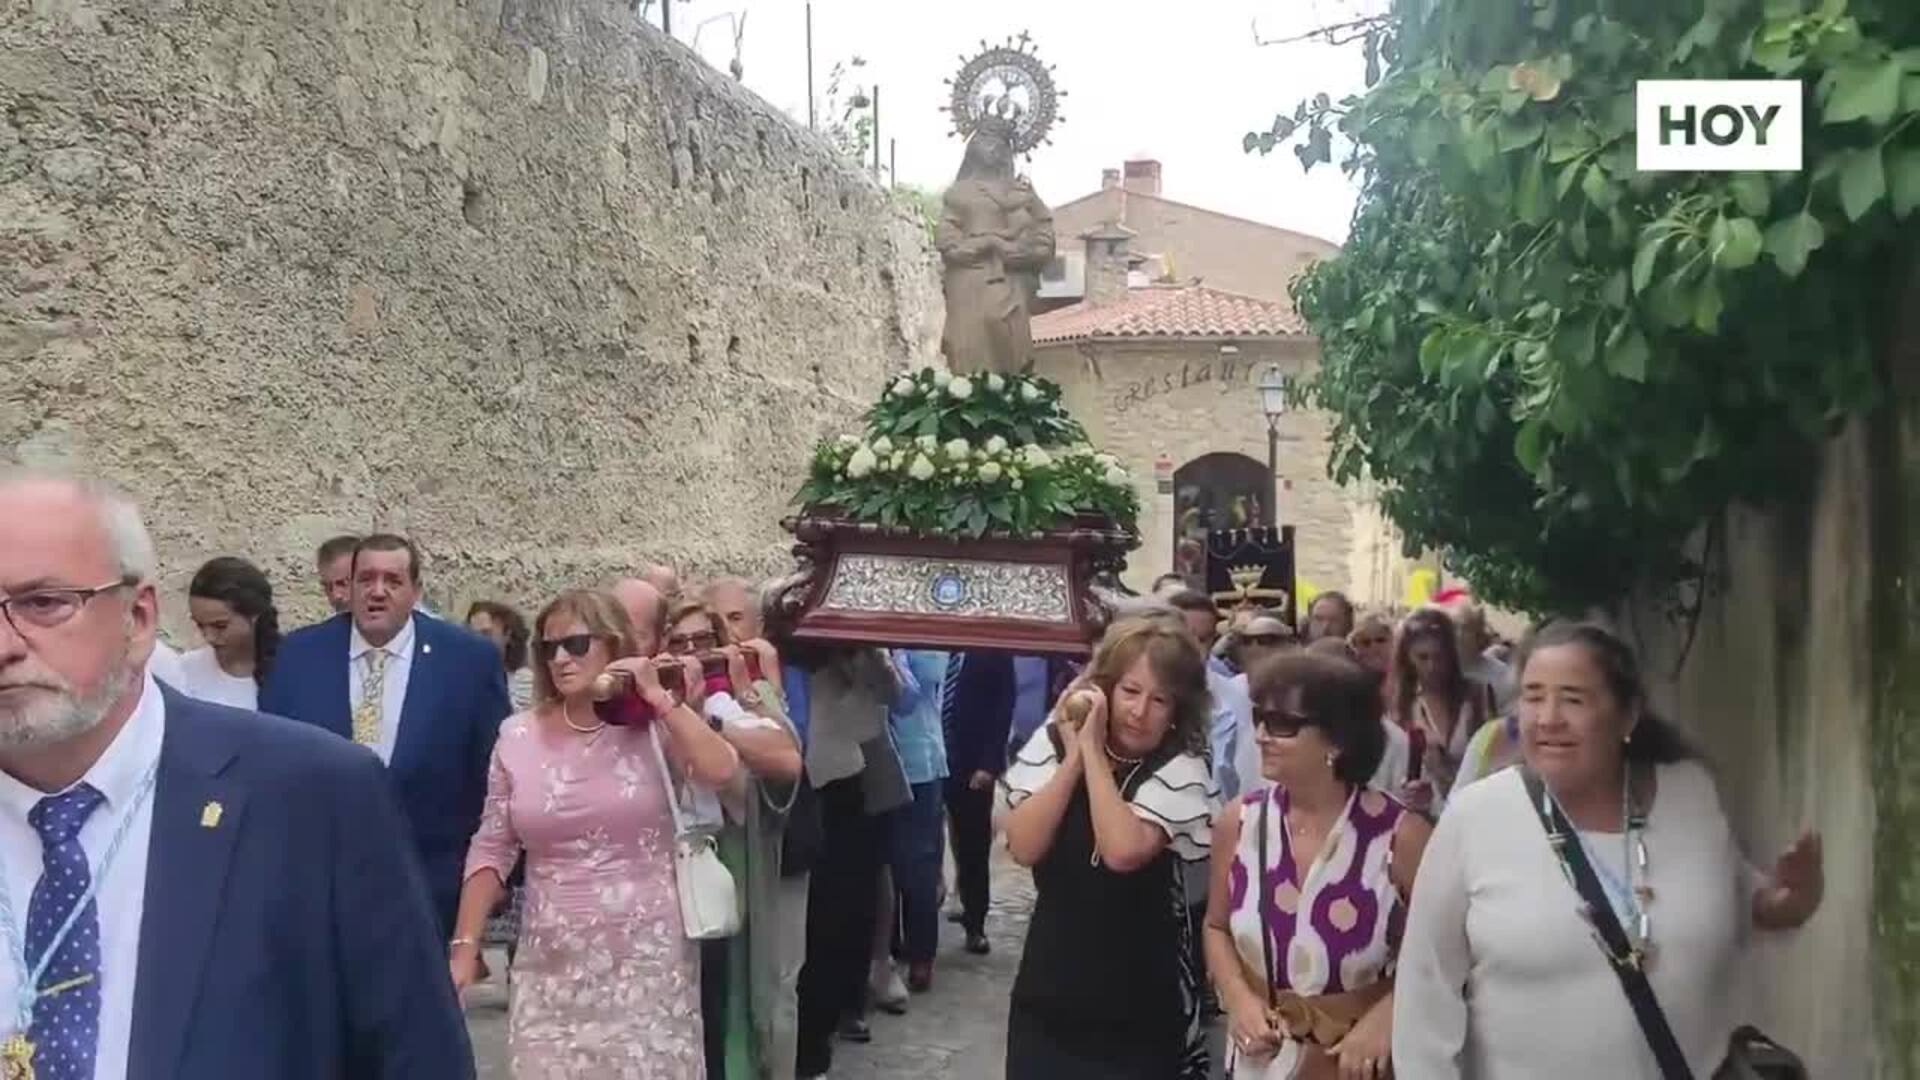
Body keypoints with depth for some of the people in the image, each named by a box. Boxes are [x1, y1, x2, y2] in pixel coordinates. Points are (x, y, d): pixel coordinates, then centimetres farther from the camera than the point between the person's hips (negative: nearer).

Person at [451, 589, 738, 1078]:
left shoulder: (656, 726, -3)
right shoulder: (519, 735, 3)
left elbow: (721, 770, -22)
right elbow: (491, 849, 8)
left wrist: (660, 698, -16)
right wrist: (465, 944, 4)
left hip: (648, 959, -2)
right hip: (552, 966, 2)